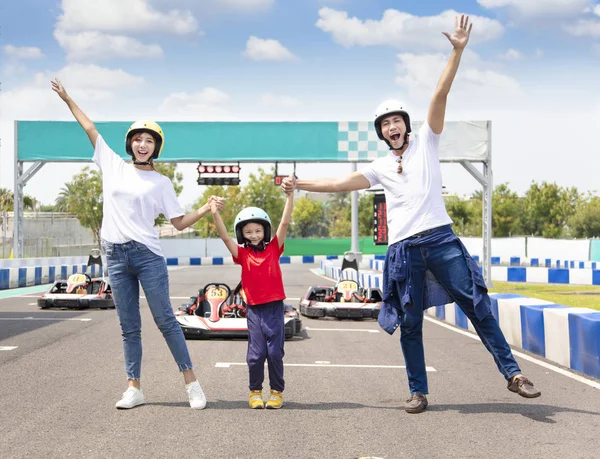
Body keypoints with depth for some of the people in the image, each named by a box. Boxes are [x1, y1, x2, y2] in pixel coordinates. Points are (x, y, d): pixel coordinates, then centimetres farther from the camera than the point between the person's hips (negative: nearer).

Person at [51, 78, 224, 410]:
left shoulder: (161, 183, 5)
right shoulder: (113, 165, 11)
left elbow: (180, 223, 6)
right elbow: (90, 128, 18)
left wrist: (207, 209, -8)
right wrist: (67, 99, 25)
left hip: (147, 255, -2)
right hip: (116, 257, 3)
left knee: (165, 320, -4)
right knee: (129, 327, 6)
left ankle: (191, 382, 2)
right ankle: (134, 388, 10)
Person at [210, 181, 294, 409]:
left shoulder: (274, 248, 2)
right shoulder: (242, 254, 3)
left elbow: (285, 222, -6)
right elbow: (225, 237, -11)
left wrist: (290, 196, -15)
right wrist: (215, 214, -24)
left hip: (275, 307, 0)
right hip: (254, 309, 0)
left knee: (275, 352, 0)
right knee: (256, 354, 0)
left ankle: (277, 391, 16)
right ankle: (255, 392, 19)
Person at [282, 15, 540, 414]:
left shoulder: (426, 143, 8)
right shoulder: (381, 167, 17)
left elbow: (440, 95, -2)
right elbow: (341, 184, 20)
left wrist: (458, 51, -11)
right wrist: (301, 184, 17)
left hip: (441, 239, -3)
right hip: (403, 248, 3)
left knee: (477, 305, -5)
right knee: (410, 322, 4)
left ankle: (513, 373, 0)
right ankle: (419, 392, 12)